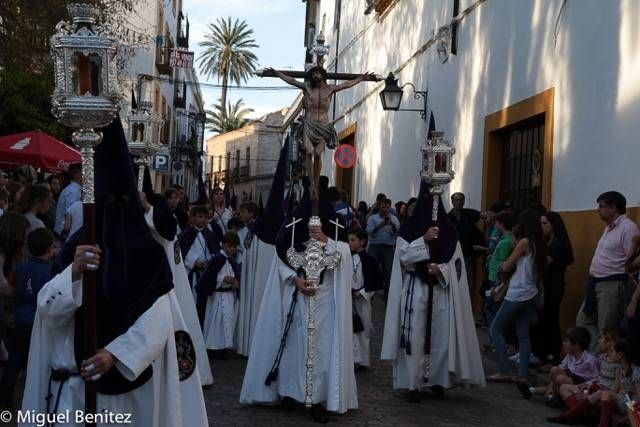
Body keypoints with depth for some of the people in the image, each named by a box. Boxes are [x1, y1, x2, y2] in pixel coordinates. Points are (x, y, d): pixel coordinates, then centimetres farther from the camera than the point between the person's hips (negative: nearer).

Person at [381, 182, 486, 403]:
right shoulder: (410, 226, 1)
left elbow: (456, 261, 5)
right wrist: (424, 240, -17)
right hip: (416, 289, -2)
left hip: (441, 290, 2)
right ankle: (413, 384, -2)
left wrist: (441, 269, -14)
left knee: (440, 336, 3)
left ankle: (436, 379, 16)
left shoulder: (448, 228, 6)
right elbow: (403, 256, -7)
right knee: (415, 336, -5)